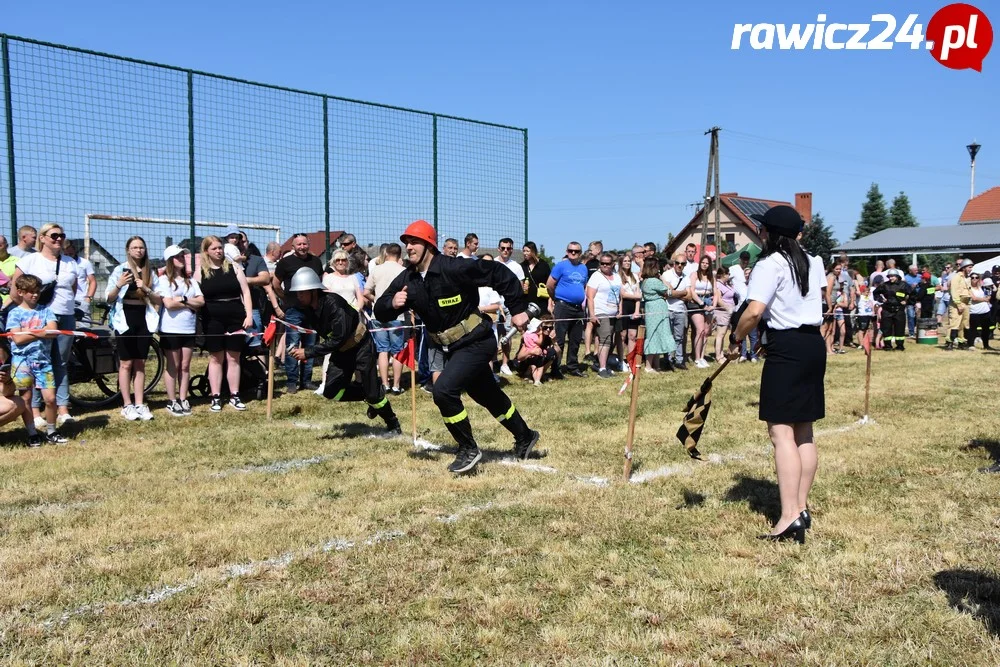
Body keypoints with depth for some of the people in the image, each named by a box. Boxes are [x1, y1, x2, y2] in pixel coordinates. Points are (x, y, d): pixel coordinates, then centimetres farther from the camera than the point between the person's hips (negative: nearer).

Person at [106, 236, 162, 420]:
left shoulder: (150, 272, 9)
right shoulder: (120, 270, -1)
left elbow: (159, 300, 6)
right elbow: (109, 298, -3)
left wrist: (146, 289, -13)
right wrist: (119, 285, -22)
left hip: (144, 319, 3)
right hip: (125, 318, -3)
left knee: (140, 364, 6)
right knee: (126, 363, 0)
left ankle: (140, 404, 9)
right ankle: (127, 405, 6)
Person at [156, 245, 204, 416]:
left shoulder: (190, 280, 12)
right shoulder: (164, 279, -3)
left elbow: (201, 301, 1)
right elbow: (169, 304, -15)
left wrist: (183, 300, -13)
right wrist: (191, 304, -7)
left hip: (189, 329, 4)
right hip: (171, 329, -4)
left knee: (185, 366, 8)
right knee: (173, 366, 2)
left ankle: (183, 399, 15)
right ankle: (172, 402, 10)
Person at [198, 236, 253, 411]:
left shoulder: (233, 267, 6)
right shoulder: (200, 272, 3)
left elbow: (245, 292, 4)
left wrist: (249, 315, -4)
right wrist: (199, 321, -5)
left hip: (235, 318, 1)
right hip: (213, 320, -1)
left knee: (233, 358, 5)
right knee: (216, 358, 5)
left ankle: (234, 396, 12)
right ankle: (216, 397, 10)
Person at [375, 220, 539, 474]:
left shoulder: (454, 268, -22)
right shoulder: (406, 280, -3)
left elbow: (501, 274, -18)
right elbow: (380, 313, -2)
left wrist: (517, 309, -15)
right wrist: (392, 303, -24)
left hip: (477, 343, -8)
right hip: (453, 348, 8)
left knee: (444, 391, -21)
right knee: (488, 396, 21)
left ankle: (468, 450, -2)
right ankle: (524, 437, 43)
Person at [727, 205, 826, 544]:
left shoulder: (770, 265, -12)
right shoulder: (813, 262, 14)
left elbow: (754, 311, -23)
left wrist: (735, 339, -8)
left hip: (786, 348, -9)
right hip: (814, 344, 9)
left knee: (781, 432, -9)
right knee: (804, 432, 13)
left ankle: (790, 517, -13)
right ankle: (801, 508, 19)